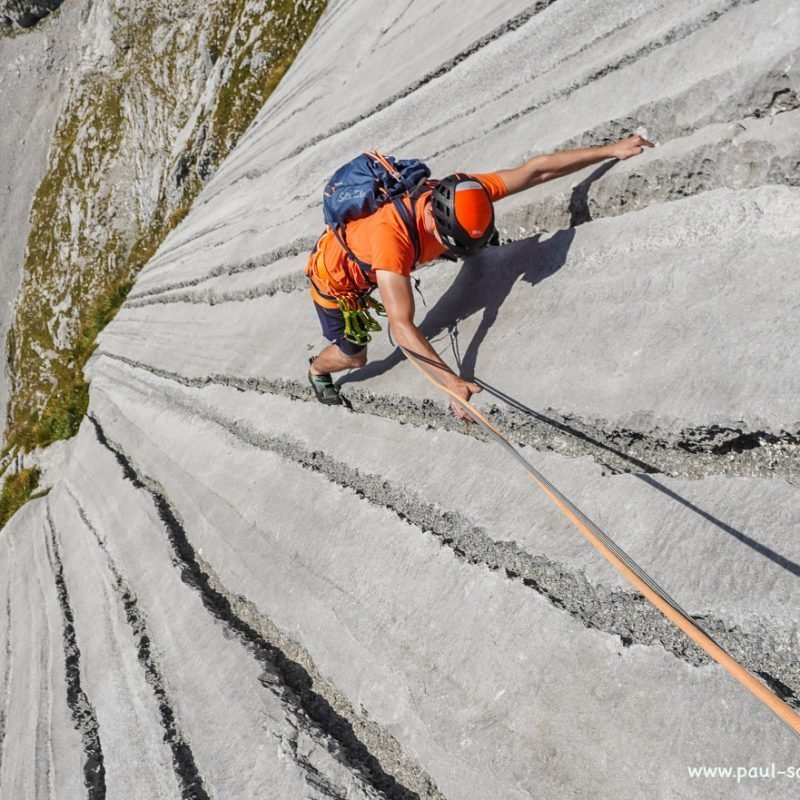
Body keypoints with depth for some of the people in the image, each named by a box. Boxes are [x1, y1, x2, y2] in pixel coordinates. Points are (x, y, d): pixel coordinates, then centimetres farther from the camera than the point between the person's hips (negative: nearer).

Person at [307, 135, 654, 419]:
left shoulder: (459, 195, -29)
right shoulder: (391, 237, -48)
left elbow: (534, 170, -23)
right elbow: (401, 326, -51)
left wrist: (610, 149, -23)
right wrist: (452, 380, -59)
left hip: (365, 260, 5)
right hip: (335, 278, -5)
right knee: (353, 356, 8)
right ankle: (317, 370, 40)